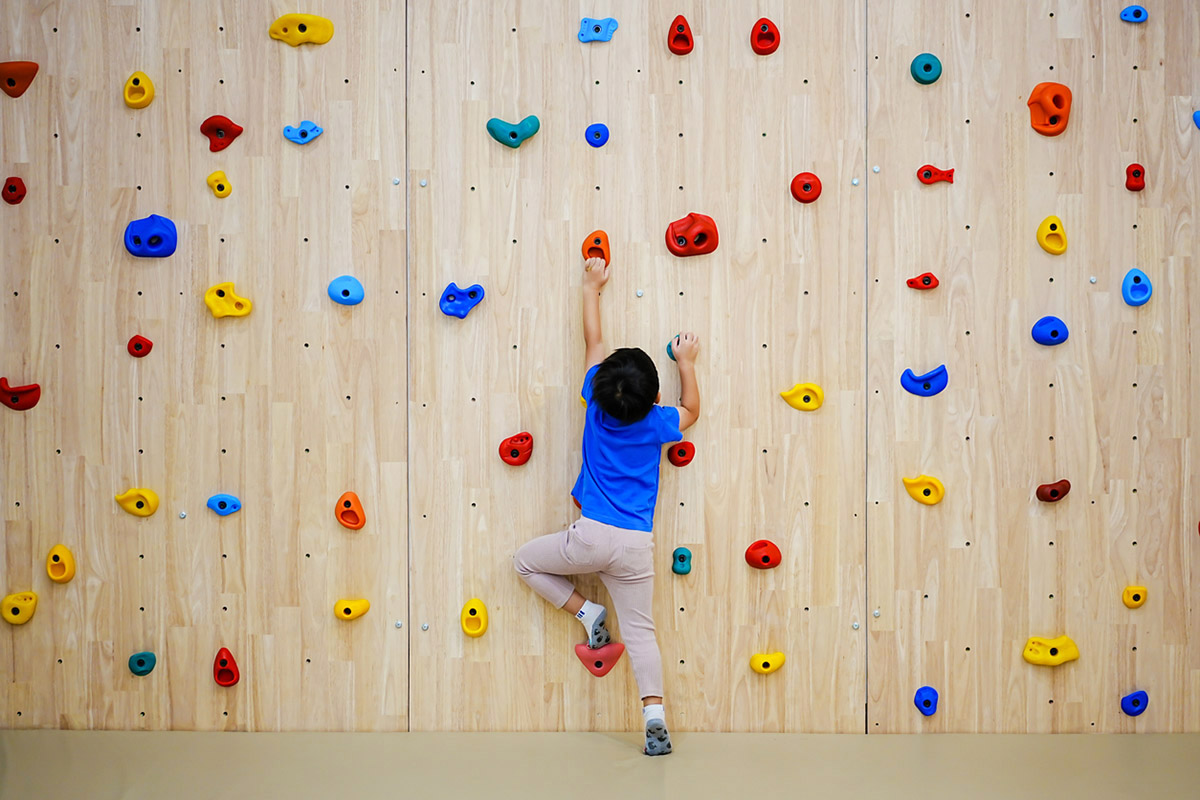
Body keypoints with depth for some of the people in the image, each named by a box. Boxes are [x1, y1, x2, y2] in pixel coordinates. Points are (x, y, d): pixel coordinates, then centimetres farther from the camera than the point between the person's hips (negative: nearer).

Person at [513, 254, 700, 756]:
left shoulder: (596, 404, -3)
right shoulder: (657, 424, -2)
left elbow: (594, 343, 11)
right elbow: (692, 410, 22)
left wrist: (592, 289, 23)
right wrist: (687, 363, 29)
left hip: (592, 535, -2)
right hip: (637, 545, 2)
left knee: (526, 562, 22)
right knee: (641, 631, 6)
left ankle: (587, 612, 11)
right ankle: (655, 715, -9)